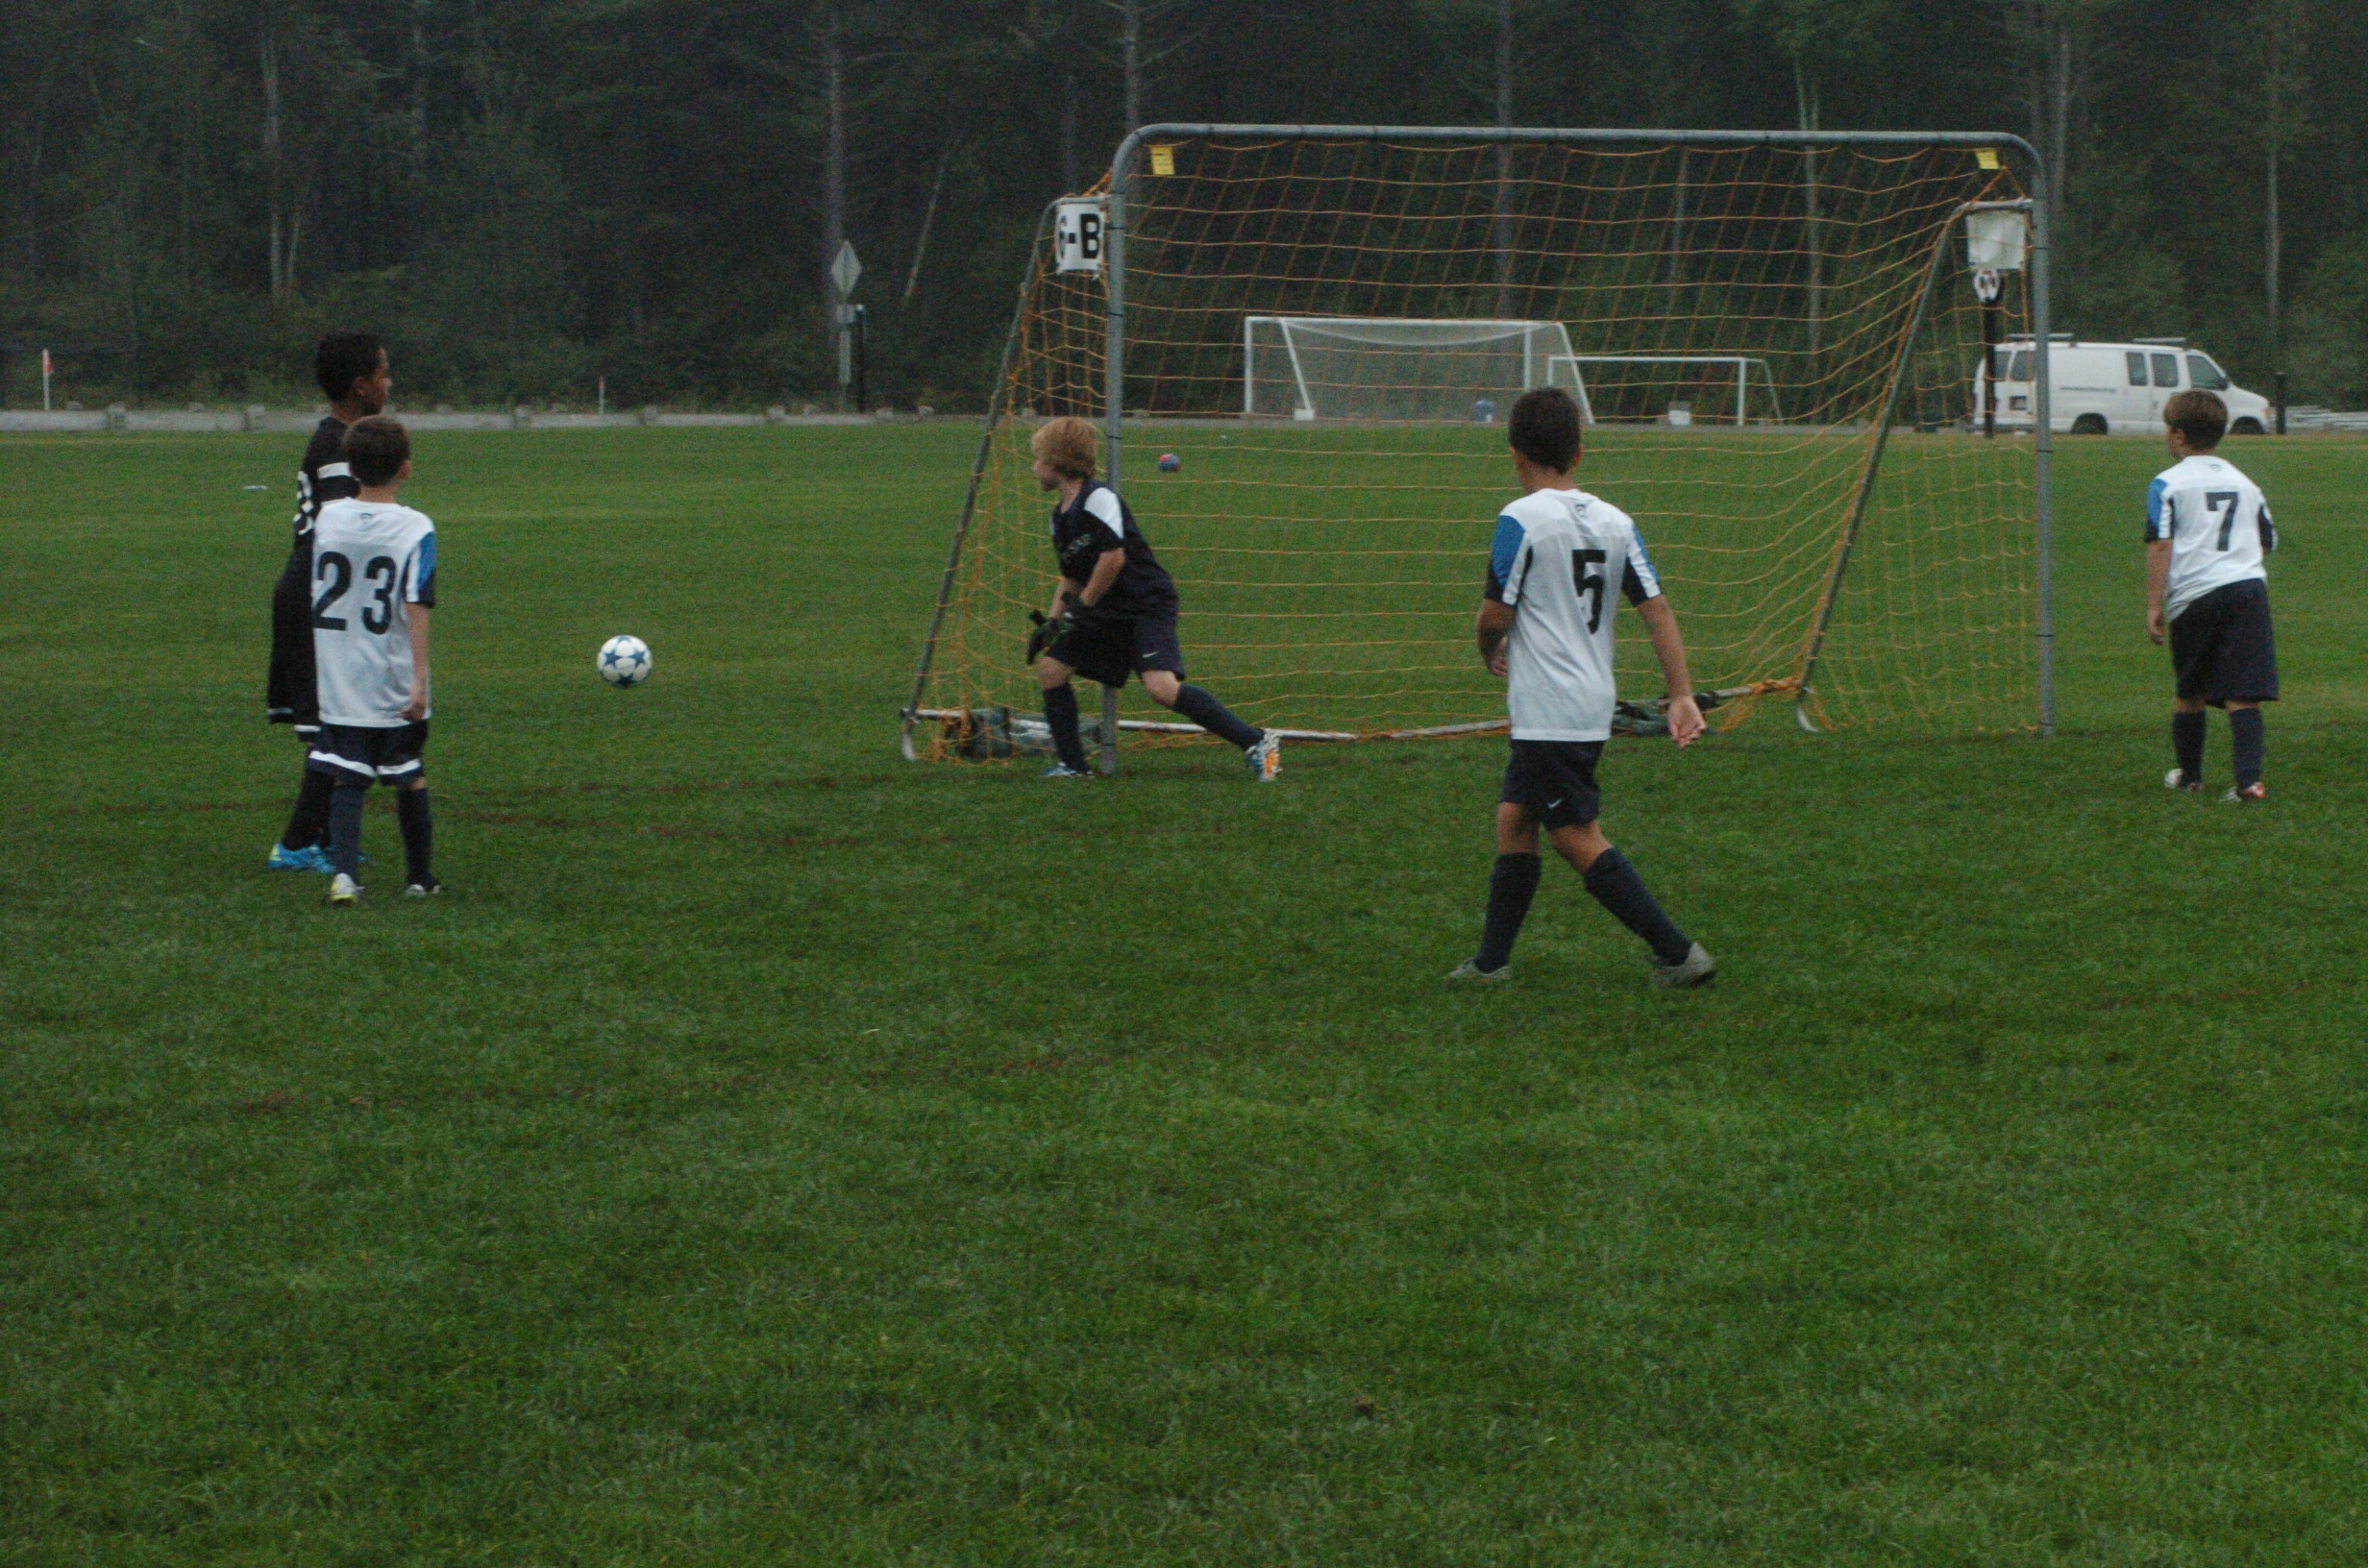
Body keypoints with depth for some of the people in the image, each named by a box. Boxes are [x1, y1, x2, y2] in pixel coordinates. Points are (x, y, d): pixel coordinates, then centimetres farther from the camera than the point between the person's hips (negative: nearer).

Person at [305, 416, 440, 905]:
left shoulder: (325, 520, 1)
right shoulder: (415, 529, -10)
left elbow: (316, 592, 11)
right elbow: (416, 608, -16)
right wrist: (420, 678, -17)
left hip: (338, 682, 2)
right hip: (395, 684, -2)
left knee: (346, 779, 2)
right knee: (410, 778, 13)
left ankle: (343, 872, -16)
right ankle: (419, 877, 24)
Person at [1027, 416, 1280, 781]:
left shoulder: (1098, 498, -14)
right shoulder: (1060, 517, 14)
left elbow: (1113, 558, -21)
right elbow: (1071, 578, 21)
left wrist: (1083, 605, -12)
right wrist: (1053, 622, 8)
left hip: (1148, 604, -10)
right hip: (1108, 613, 10)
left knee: (1161, 687, -26)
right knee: (1050, 666, 5)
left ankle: (1256, 741, -22)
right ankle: (1072, 765, 13)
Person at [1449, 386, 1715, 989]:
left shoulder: (1520, 520, -13)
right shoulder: (1616, 522, 6)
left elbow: (1495, 614, -11)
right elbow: (1657, 609, 3)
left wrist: (1491, 651, 11)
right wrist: (1682, 695, 4)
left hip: (1547, 713, -8)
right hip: (1595, 706, 8)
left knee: (1579, 838, -4)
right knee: (1513, 820, 17)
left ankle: (1677, 953, -8)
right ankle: (1492, 960, 21)